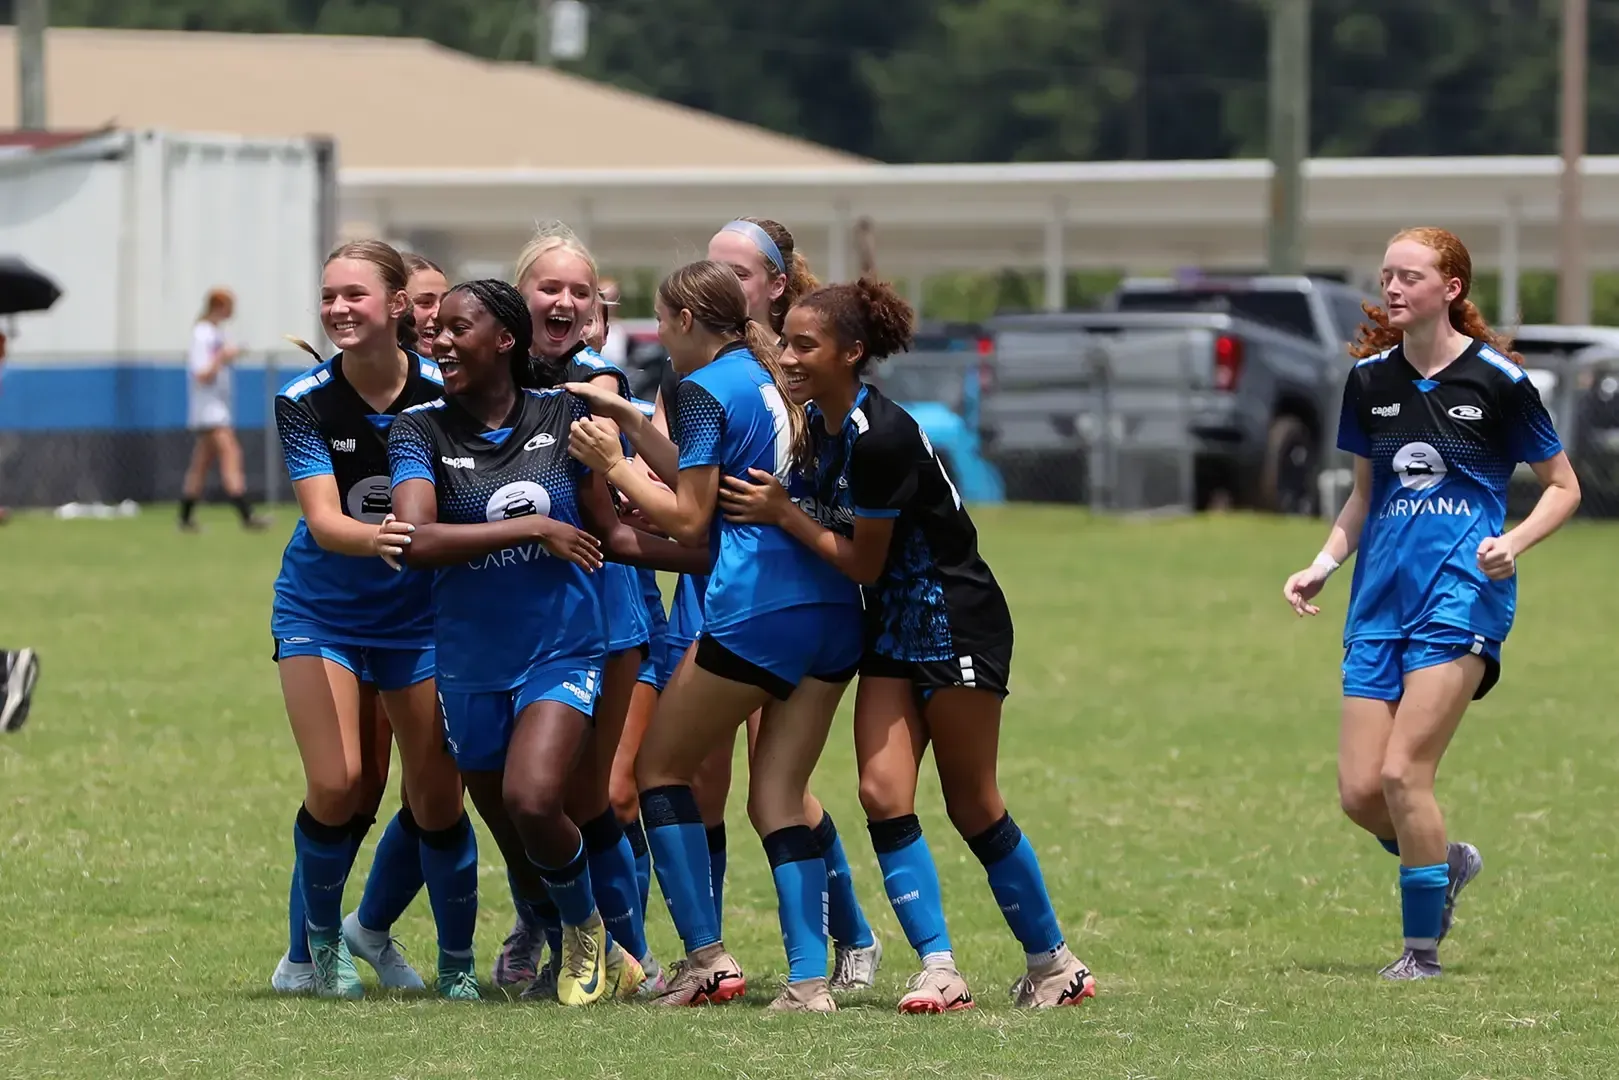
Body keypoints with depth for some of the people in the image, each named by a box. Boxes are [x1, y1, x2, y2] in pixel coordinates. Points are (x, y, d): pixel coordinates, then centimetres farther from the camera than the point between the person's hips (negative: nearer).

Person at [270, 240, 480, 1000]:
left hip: (418, 615, 1)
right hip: (322, 613, -1)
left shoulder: (441, 395, -12)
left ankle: (458, 965, 16)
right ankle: (316, 950, 7)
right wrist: (371, 538, -46)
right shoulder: (304, 402, -14)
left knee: (438, 801, -2)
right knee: (336, 786, -16)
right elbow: (323, 518, -26)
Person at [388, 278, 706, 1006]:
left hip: (562, 650, -2)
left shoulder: (562, 417, -1)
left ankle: (585, 928, 4)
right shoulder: (421, 432, -5)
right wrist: (533, 528, -21)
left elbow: (612, 535, 8)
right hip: (472, 664, 2)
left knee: (532, 801, -24)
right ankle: (601, 960, 31)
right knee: (516, 844, 8)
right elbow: (417, 540, -21)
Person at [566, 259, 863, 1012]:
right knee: (779, 800, 8)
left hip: (754, 612, -7)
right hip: (833, 609, 7)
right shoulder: (764, 377, 19)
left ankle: (707, 957, 1)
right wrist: (628, 419, 28)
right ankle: (809, 979, -5)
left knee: (660, 766, 9)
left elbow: (688, 518, -7)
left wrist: (612, 465, 3)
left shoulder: (706, 389, -5)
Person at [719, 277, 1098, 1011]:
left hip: (958, 627, -8)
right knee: (882, 791, -8)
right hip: (892, 632, 8)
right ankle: (939, 971, -9)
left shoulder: (880, 439, -25)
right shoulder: (813, 424, 2)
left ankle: (1054, 965, 16)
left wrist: (782, 514, -15)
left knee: (973, 808, 0)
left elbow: (862, 563, -17)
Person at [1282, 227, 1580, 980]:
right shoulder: (1370, 379, 9)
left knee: (1402, 773, -15)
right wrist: (1323, 565, 6)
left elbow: (1563, 488, 4)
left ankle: (1422, 948, 0)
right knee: (1359, 791, -2)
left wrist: (1513, 543, -13)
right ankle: (1448, 863, 29)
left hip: (1462, 597, -5)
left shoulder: (1496, 379, -5)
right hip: (1380, 601, 5)